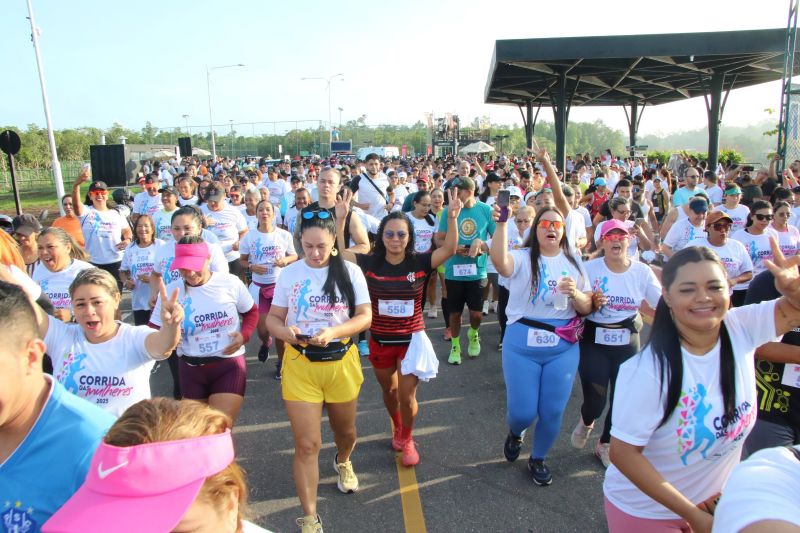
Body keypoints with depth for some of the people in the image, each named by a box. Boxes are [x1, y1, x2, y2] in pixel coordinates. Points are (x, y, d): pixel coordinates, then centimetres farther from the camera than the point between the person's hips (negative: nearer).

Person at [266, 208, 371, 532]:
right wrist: (285, 331, -23)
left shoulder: (350, 272, -6)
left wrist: (334, 331, -24)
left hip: (342, 361, 1)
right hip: (299, 364, -1)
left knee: (345, 429, 22)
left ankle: (343, 463, 57)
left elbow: (365, 316, -7)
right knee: (307, 444, -2)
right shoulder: (290, 273, -4)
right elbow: (272, 318, 0)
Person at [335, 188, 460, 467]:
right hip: (380, 341, 2)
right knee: (389, 391, 23)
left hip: (411, 339, -2)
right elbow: (340, 252, -16)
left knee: (407, 396, 3)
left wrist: (452, 218, -37)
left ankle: (407, 439, 33)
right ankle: (397, 429, 51)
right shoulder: (369, 263, -10)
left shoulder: (420, 262, -12)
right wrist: (340, 219, -27)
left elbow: (449, 249, -22)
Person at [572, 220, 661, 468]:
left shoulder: (642, 271, -3)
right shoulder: (590, 269, -7)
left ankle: (605, 444, 34)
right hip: (594, 341, -2)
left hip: (628, 343, 2)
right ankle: (586, 422, 33)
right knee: (595, 400, -6)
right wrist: (592, 303, -23)